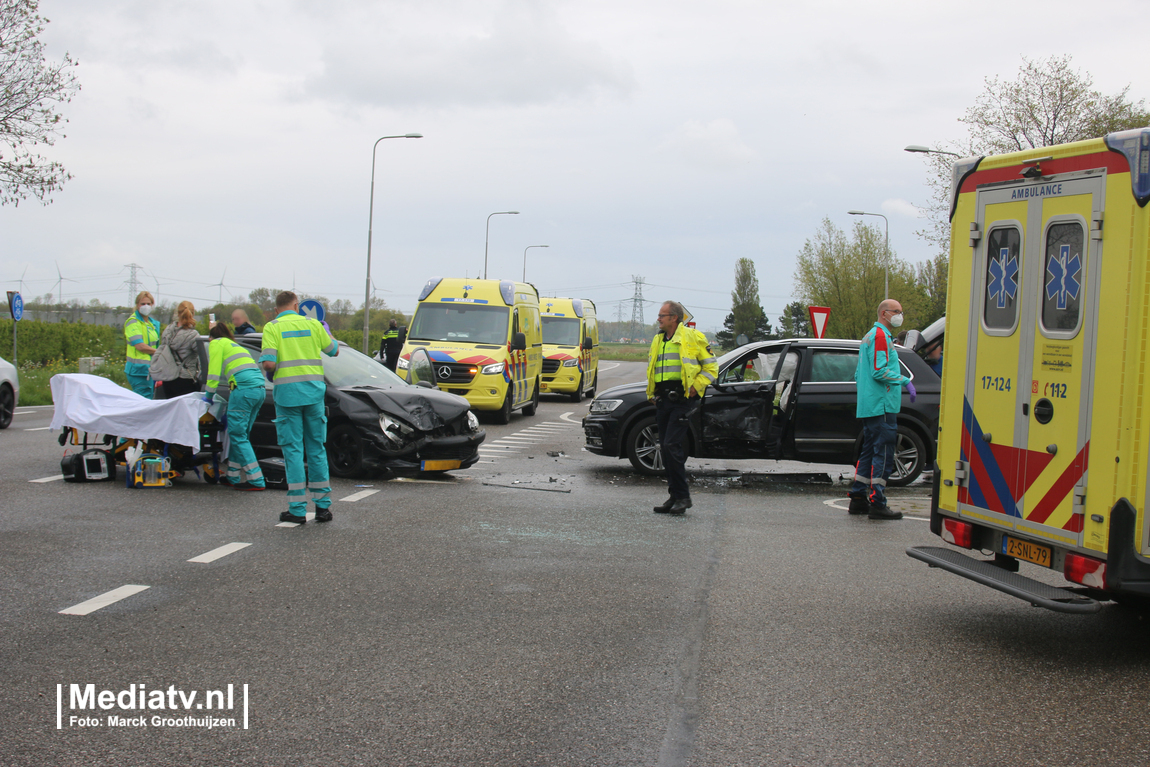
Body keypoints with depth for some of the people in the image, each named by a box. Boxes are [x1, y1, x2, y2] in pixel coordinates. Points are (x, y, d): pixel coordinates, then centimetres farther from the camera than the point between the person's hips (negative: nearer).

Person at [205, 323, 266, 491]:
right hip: (259, 388, 8)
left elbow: (214, 372, 2)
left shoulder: (216, 343, 10)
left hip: (244, 388, -8)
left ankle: (256, 480, -11)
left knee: (238, 435, -5)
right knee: (241, 435, 15)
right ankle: (234, 477, 18)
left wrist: (209, 395, 11)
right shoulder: (235, 345, 33)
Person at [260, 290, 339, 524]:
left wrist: (270, 369, 10)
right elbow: (334, 351, 18)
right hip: (314, 391, 2)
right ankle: (323, 505, 10)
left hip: (287, 391, -2)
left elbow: (268, 363, -13)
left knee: (293, 450, 1)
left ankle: (297, 509, -1)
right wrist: (327, 334, 36)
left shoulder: (272, 327, -2)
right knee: (316, 448, 10)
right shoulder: (312, 324, 7)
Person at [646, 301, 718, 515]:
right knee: (666, 449, 7)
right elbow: (652, 368, 29)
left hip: (682, 399, -7)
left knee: (672, 446, -15)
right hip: (663, 400, 7)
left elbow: (711, 366, 0)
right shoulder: (658, 340, 18)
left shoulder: (692, 337, -3)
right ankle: (676, 496, 14)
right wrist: (652, 393, 15)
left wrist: (695, 386, -10)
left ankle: (682, 496, -9)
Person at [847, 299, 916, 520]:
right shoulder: (880, 336, -11)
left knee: (869, 452, 13)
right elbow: (879, 371, -20)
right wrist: (905, 381, -16)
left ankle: (858, 498, 15)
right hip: (882, 406, -10)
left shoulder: (869, 336, 21)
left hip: (868, 407, 10)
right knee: (883, 453, -9)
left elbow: (859, 374, 25)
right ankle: (877, 503, -11)